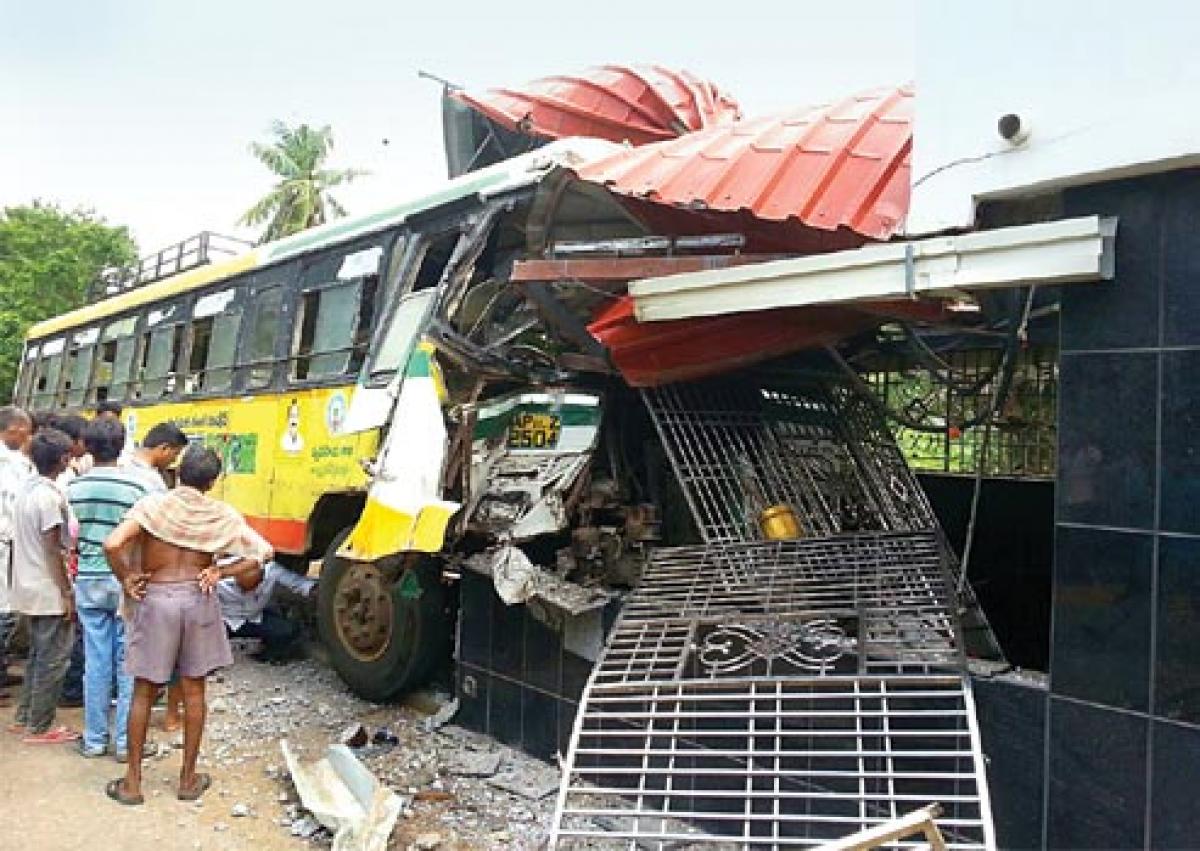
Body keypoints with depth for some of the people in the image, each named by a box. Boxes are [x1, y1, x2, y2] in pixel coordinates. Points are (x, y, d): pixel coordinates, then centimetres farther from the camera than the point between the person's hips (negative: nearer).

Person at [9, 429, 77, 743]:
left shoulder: (26, 488, 7)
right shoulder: (51, 496, -20)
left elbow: (28, 540, 13)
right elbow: (52, 551, -20)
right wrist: (67, 593, -15)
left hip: (28, 588, 9)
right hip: (49, 592, -9)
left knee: (38, 655, 20)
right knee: (53, 661, 2)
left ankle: (24, 717, 29)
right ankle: (39, 728, 10)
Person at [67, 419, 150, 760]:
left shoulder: (73, 487, -2)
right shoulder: (136, 486, -11)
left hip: (89, 581, 3)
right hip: (127, 582, -3)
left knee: (96, 662, 10)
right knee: (128, 663, 6)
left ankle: (94, 739, 19)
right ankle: (125, 741, 12)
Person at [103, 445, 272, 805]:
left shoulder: (153, 504, -10)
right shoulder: (222, 514, -4)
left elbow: (113, 545, -21)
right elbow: (263, 551, -4)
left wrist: (126, 579, -5)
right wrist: (220, 572, 0)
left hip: (156, 600, -1)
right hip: (199, 600, 1)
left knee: (144, 692, 12)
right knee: (193, 691, 13)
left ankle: (132, 781, 20)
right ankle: (188, 779, 22)